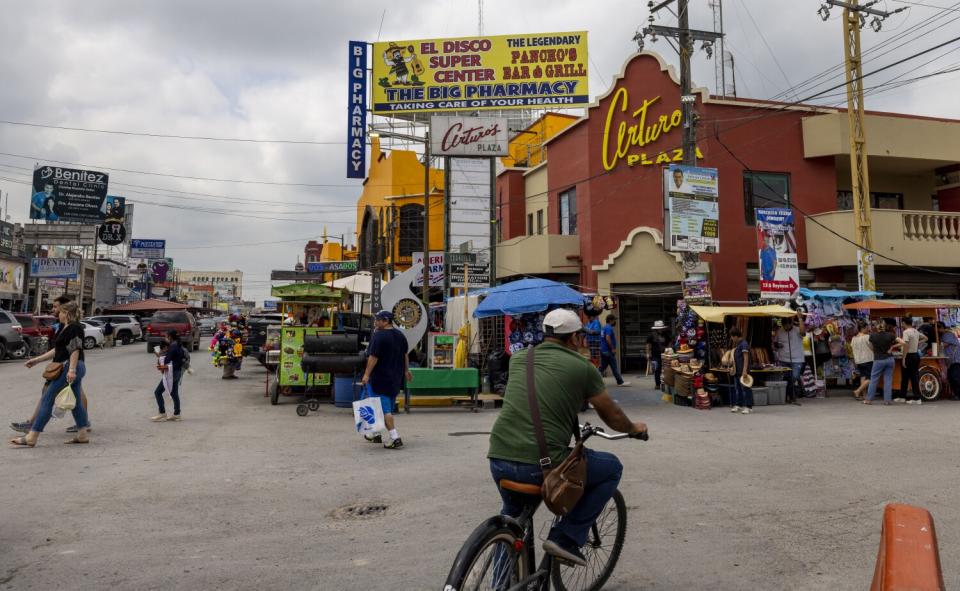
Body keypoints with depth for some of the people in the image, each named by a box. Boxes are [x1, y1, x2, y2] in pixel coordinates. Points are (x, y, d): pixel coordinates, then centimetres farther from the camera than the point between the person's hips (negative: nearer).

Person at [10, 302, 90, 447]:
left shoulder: (74, 328, -11)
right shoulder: (65, 328, 21)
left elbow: (75, 350, -19)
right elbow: (57, 350, 25)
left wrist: (71, 370, -26)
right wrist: (37, 360, 24)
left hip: (70, 368, -10)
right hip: (76, 369, 10)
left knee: (47, 400, -7)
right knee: (76, 402, 11)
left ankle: (31, 438, -4)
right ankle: (82, 435, 14)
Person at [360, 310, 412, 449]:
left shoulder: (379, 335, -16)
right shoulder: (400, 334, 9)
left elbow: (373, 357, -20)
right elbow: (405, 354, 17)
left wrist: (366, 374, -17)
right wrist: (406, 370, 26)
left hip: (381, 378, -9)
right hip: (396, 378, 9)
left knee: (384, 408, -6)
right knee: (389, 407, 17)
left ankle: (395, 438, -12)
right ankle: (376, 434, 30)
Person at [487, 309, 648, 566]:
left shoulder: (519, 358, 15)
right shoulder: (582, 366, 2)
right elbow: (611, 415, 14)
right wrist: (634, 428, 37)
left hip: (498, 459, 6)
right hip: (542, 464, -5)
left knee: (511, 512, 37)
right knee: (612, 468, 19)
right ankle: (566, 538, 13)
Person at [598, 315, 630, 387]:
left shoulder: (604, 328, 17)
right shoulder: (609, 328, -14)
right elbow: (607, 338, -26)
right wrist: (613, 349, -21)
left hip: (603, 351, 10)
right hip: (608, 351, -10)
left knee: (602, 367, 9)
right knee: (614, 367, -2)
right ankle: (620, 382, 5)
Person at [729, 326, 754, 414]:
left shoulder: (744, 344, -15)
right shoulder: (737, 344, 14)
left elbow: (746, 358, -21)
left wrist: (745, 370, -26)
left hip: (743, 371, -10)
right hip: (737, 371, 10)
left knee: (745, 388, -5)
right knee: (737, 388, 13)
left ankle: (748, 407, 0)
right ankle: (738, 405, 21)